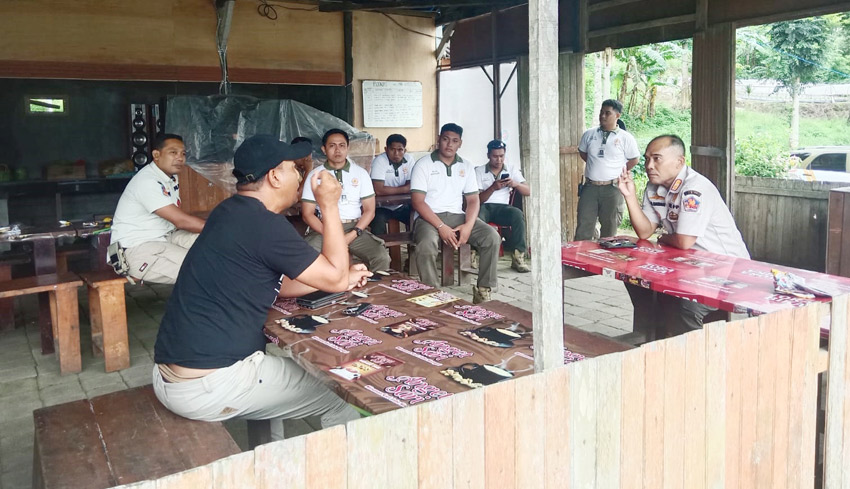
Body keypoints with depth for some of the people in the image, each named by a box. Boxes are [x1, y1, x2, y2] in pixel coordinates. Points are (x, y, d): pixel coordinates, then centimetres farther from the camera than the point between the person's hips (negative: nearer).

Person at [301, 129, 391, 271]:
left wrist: (353, 235, -11)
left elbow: (369, 210, 6)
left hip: (354, 228, 1)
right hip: (323, 228, -1)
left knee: (382, 257, -25)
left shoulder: (360, 173, 8)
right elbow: (307, 214, 3)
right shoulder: (315, 175, 5)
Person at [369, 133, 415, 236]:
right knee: (378, 220, -32)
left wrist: (390, 190, -20)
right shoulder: (379, 161, -17)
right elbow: (379, 190, -26)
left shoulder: (409, 160, -3)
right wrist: (403, 189, -17)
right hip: (382, 207, -5)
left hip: (401, 206, 5)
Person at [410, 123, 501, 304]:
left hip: (457, 216, 4)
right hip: (429, 218, -4)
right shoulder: (424, 164, -1)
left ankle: (483, 290, -10)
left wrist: (468, 225, -12)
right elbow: (417, 201, -9)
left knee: (492, 237, -19)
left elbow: (473, 200, 10)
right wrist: (441, 227, -20)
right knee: (427, 244, -37)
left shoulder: (466, 167, 13)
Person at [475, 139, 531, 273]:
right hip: (484, 207, -2)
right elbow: (478, 199, 0)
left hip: (502, 207, 2)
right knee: (477, 217, -39)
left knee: (518, 214, -33)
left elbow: (528, 192, 7)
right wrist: (493, 188, -17)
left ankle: (517, 256, -31)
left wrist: (515, 184, -14)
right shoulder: (479, 171, 9)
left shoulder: (512, 170, 15)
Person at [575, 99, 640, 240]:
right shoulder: (589, 134, 6)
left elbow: (634, 160, 7)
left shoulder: (626, 138, -2)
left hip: (612, 188, -2)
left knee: (609, 226, 7)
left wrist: (618, 172, 6)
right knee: (584, 226, 1)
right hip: (590, 186, 2)